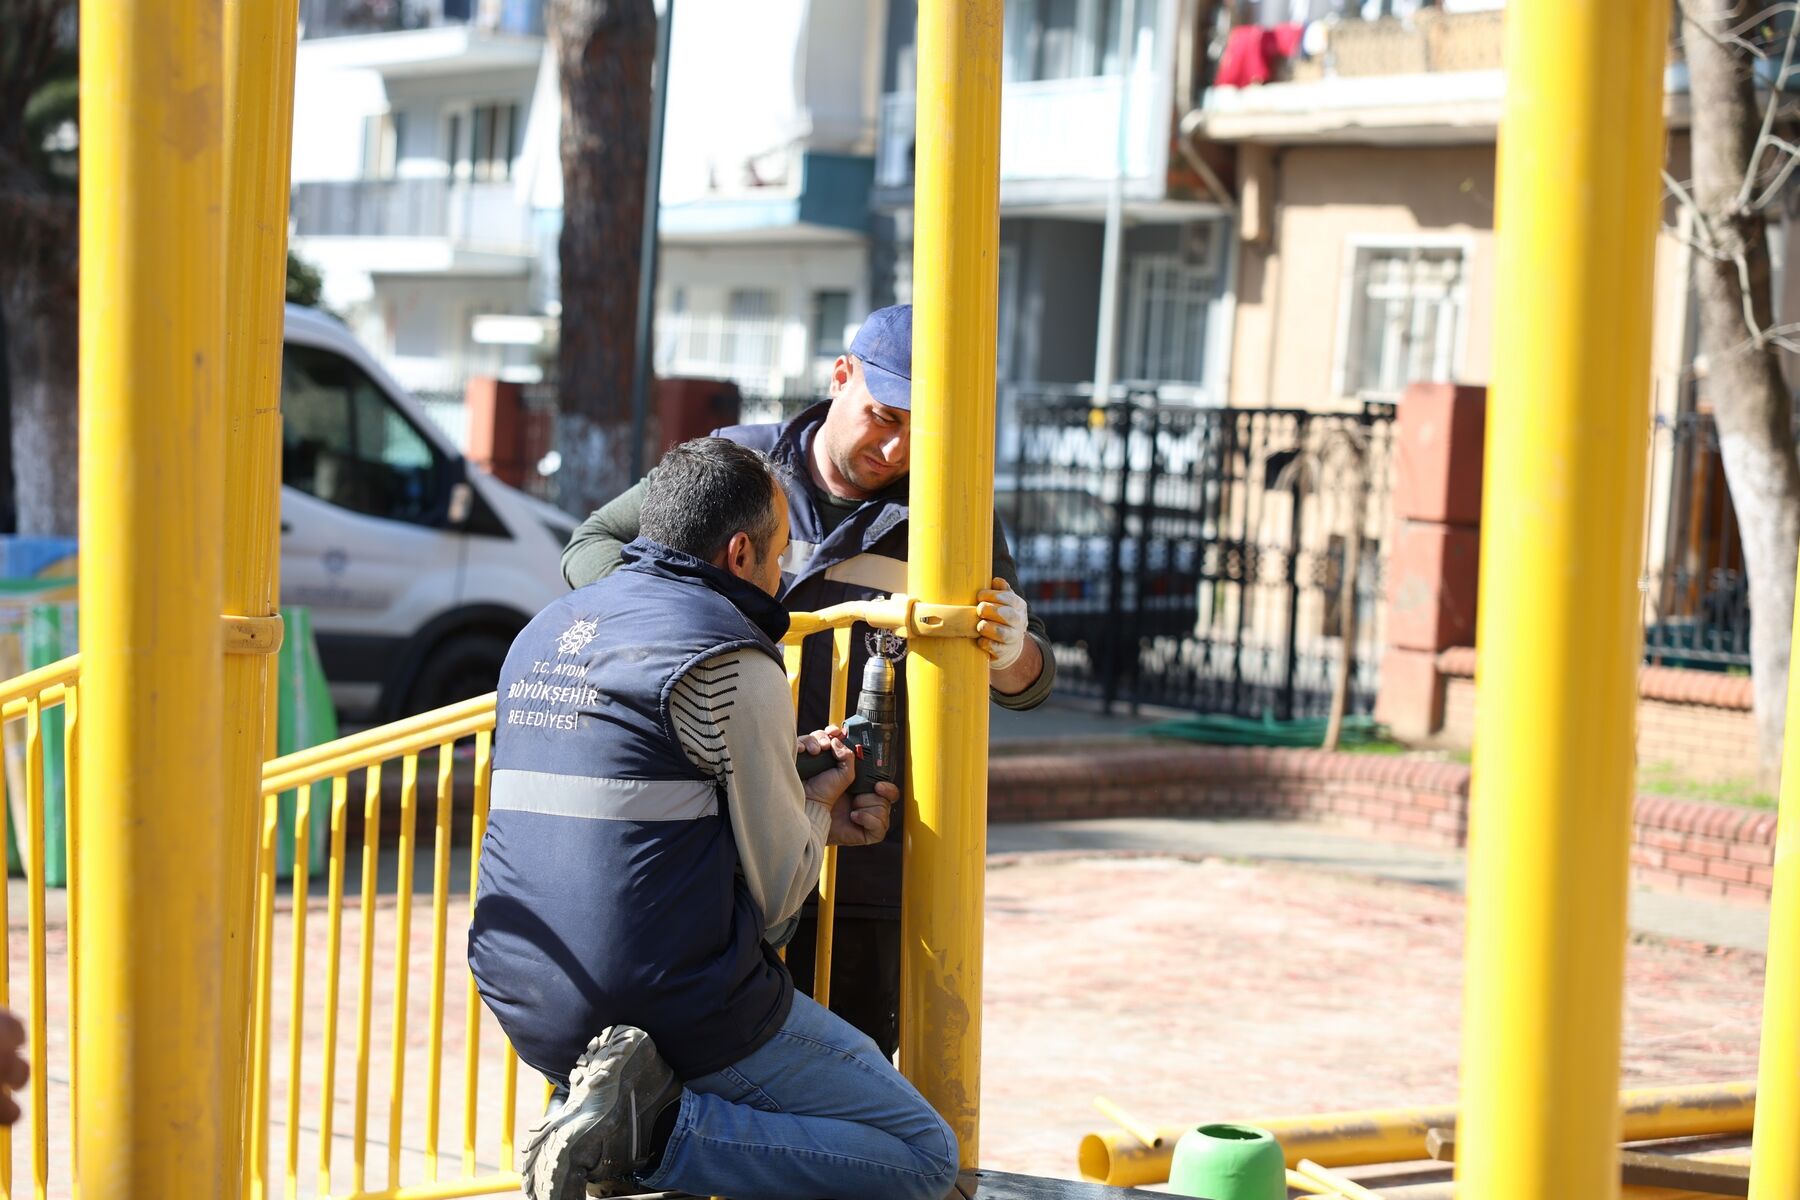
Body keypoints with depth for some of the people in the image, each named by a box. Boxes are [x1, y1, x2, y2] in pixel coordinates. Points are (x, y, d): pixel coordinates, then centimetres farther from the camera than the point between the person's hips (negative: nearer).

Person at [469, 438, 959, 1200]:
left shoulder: (543, 635, 14)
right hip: (681, 1012, -8)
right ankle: (656, 1132, -12)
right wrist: (815, 805, 15)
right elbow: (776, 892, -6)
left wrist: (804, 816, 23)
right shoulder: (731, 664, -10)